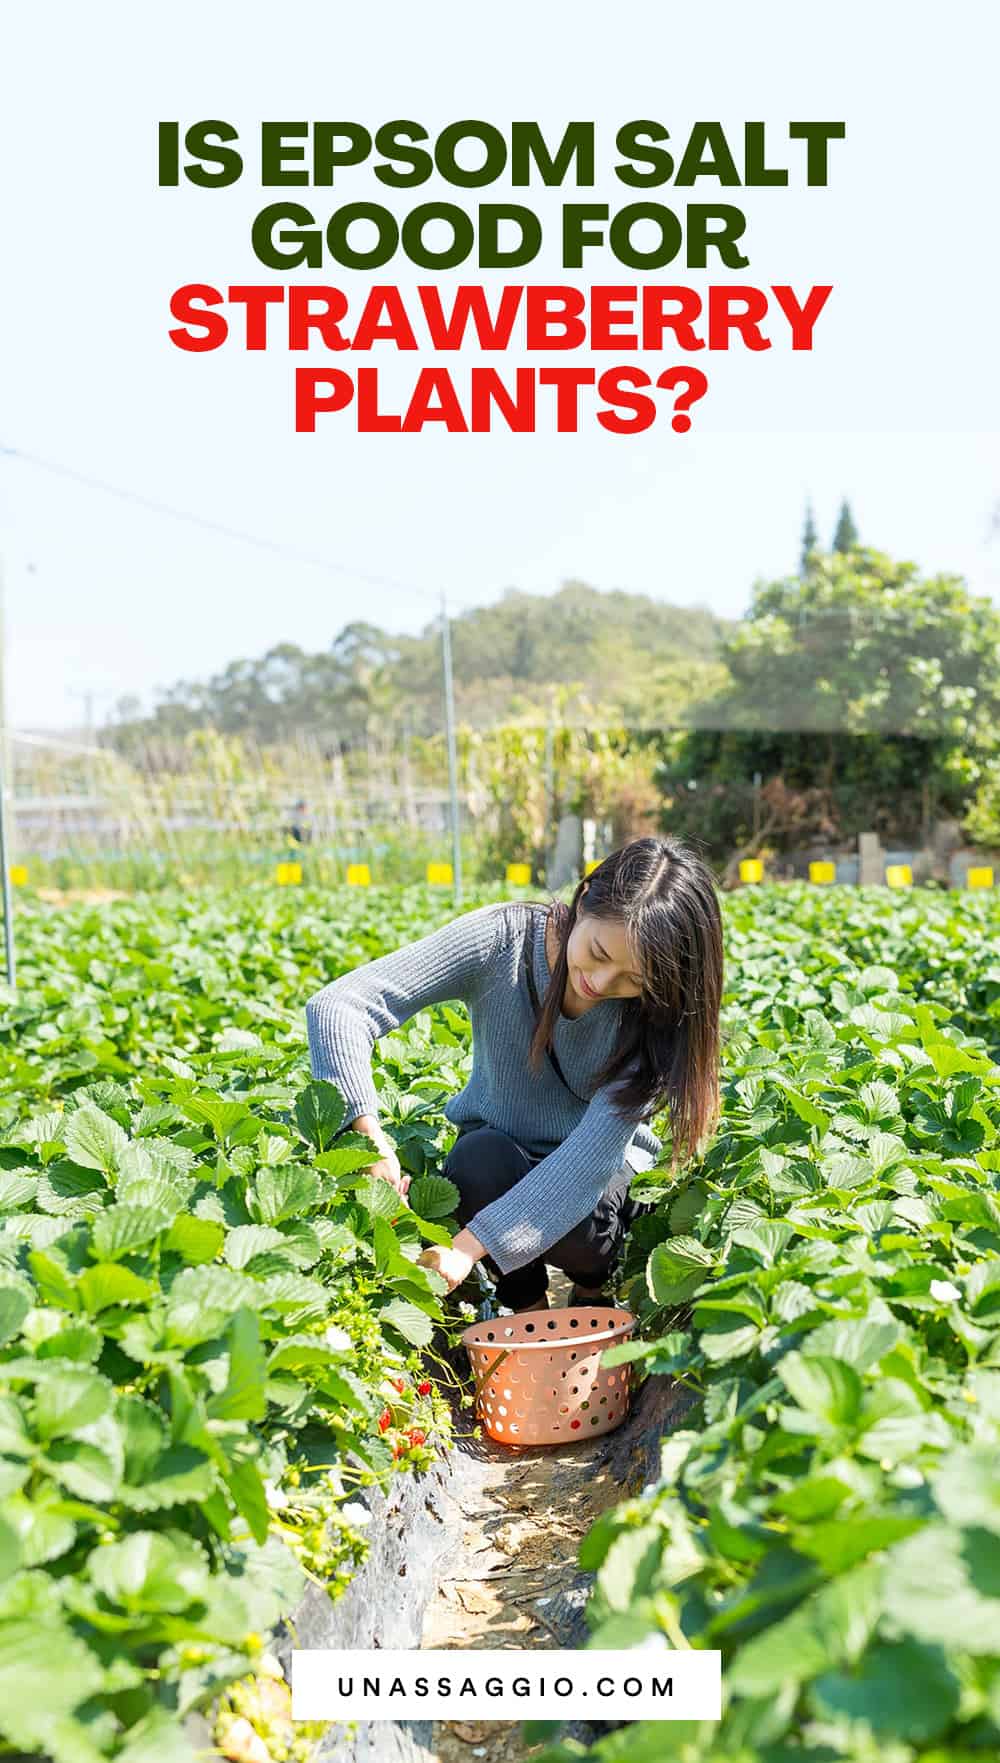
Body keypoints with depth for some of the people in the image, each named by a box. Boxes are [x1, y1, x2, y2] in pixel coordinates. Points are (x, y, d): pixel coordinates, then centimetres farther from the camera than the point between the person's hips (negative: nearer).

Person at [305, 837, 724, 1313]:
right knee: (480, 1160, -34)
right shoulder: (503, 938, -25)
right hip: (495, 1156, 1)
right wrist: (371, 1140, -44)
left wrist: (470, 1245, -42)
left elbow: (596, 1146, -32)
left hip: (603, 1167, 0)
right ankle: (528, 1312, -6)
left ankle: (598, 1286, 4)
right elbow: (336, 1006, -30)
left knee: (571, 1224, -34)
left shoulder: (655, 1009, -23)